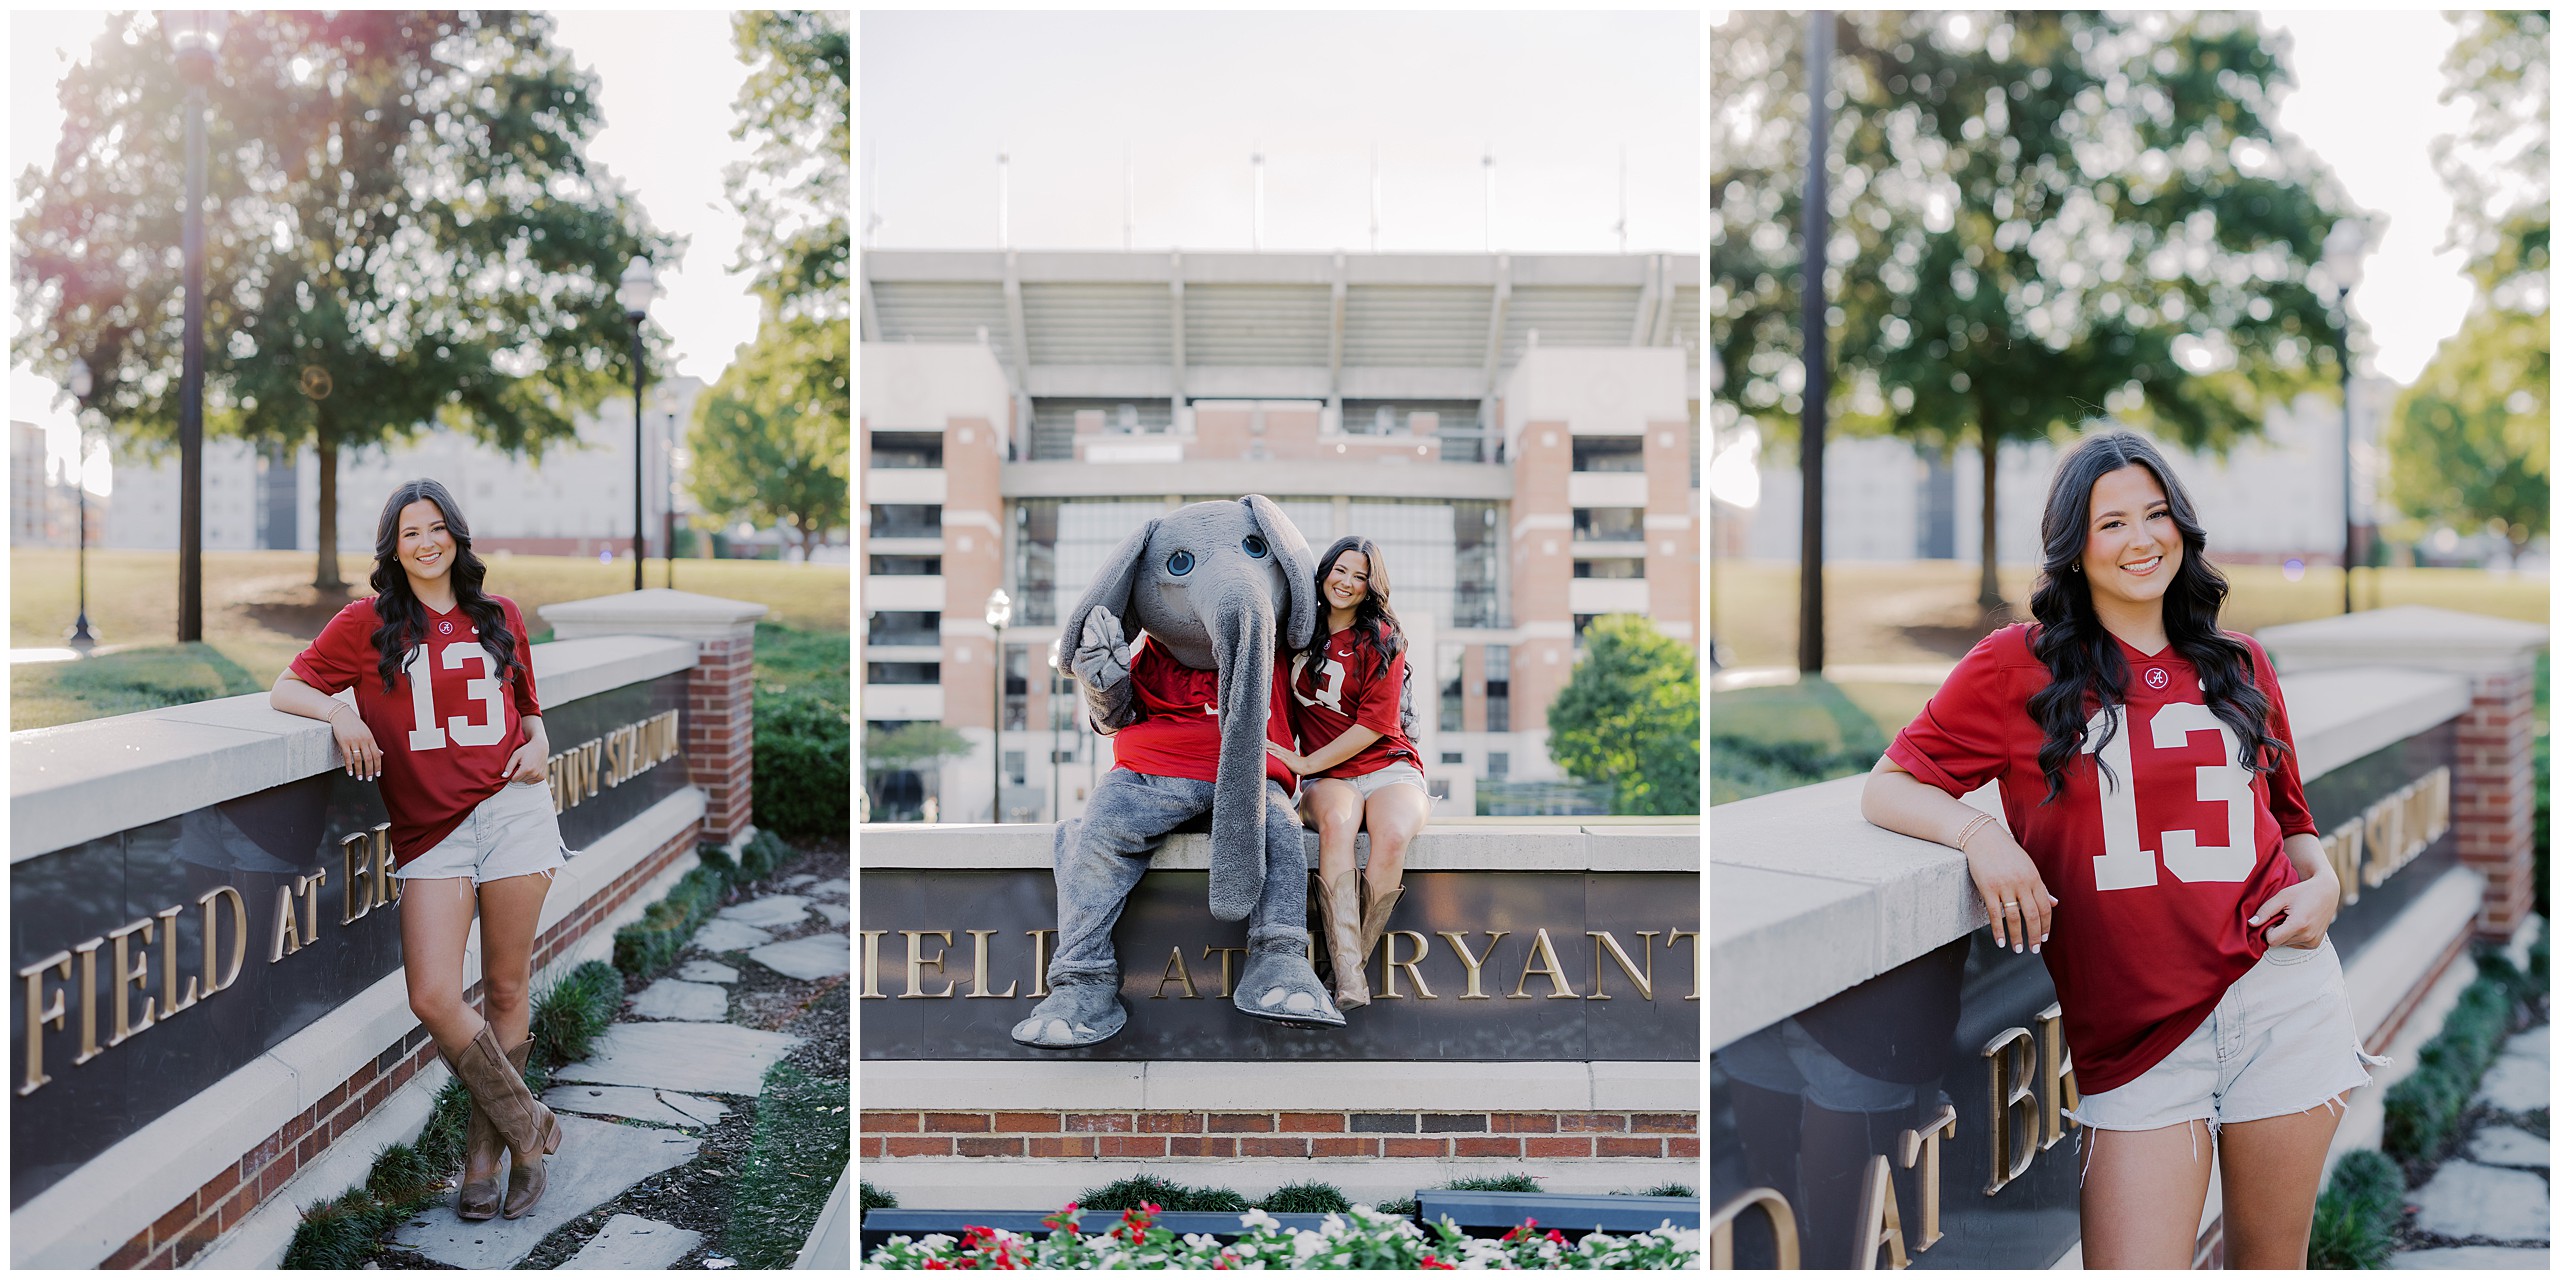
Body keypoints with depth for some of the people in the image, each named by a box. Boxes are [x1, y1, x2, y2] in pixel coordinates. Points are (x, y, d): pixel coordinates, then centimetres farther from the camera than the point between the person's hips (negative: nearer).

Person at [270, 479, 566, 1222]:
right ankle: (526, 1126, 7)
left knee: (505, 989, 4)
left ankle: (485, 1155, 18)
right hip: (428, 828, -1)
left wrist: (537, 744, 3)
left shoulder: (499, 618, 12)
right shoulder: (368, 624, 7)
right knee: (432, 998, -13)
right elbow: (286, 689, 8)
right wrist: (339, 713, -11)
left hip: (511, 809, 1)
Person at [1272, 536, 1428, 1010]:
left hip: (1388, 767, -1)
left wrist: (1307, 763, -10)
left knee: (1393, 834, -37)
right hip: (1327, 779, 2)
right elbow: (1289, 708, 29)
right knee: (1337, 821, -36)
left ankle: (1351, 966, -27)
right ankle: (1349, 980, -46)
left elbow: (1375, 724, -6)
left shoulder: (1381, 639, 2)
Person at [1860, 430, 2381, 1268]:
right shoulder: (2019, 666, -2)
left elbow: (2288, 818, 22)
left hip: (2277, 991, 3)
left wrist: (2321, 883, 1)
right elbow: (1888, 787, -2)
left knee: (2272, 1262, 15)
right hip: (2131, 1029, -3)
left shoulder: (2240, 666, 11)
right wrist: (1981, 834, -21)